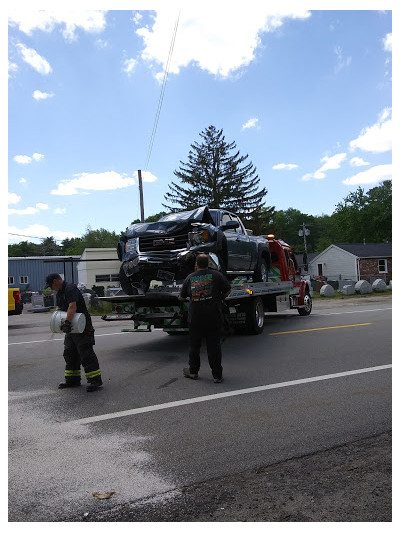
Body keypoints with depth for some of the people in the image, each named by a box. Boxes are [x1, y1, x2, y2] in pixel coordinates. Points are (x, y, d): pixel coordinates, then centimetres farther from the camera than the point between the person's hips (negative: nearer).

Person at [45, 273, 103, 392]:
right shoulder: (59, 293, 16)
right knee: (69, 354, 14)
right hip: (71, 328, 10)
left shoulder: (71, 289, -16)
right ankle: (72, 380, 23)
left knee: (86, 353, -11)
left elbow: (72, 307, -29)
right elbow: (59, 308, 11)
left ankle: (95, 380, -8)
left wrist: (67, 322, -37)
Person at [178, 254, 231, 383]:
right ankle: (217, 375, 7)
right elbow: (227, 291, 1)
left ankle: (193, 371, 28)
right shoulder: (216, 275, -3)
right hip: (214, 317, -1)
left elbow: (181, 297, 12)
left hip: (195, 318, 1)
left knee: (194, 345, 16)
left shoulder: (190, 278, 3)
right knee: (214, 345, 4)